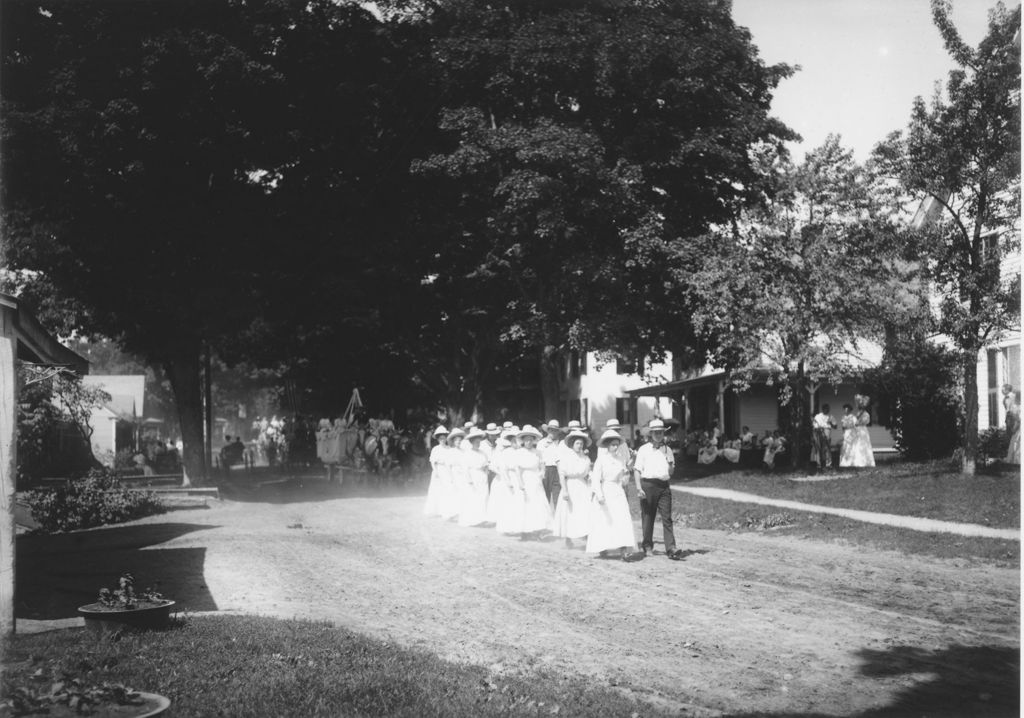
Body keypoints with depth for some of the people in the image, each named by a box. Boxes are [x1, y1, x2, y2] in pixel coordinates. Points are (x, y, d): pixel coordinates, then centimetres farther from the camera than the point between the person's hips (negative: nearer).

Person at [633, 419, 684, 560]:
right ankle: (647, 545, 20)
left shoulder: (667, 450, 15)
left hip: (664, 486, 2)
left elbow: (670, 473, 18)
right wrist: (638, 488, -10)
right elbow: (637, 470, 0)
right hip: (648, 484, -2)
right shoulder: (644, 449, 4)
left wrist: (671, 464, -4)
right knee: (648, 517, 5)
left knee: (667, 518, -6)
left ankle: (671, 549, -11)